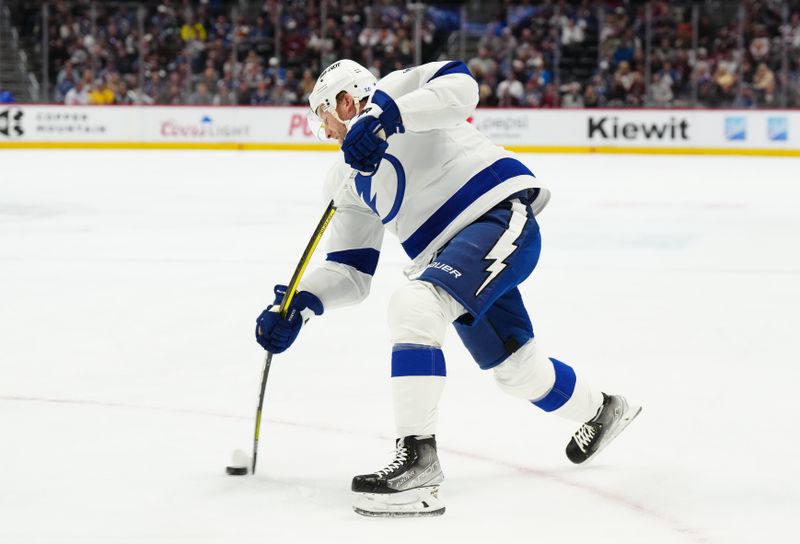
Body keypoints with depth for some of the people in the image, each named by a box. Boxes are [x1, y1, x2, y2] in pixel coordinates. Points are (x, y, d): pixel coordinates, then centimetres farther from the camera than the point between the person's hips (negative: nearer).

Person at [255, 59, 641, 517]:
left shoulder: (393, 92, 0)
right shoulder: (348, 179, 21)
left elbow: (459, 85, -21)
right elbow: (352, 271, 17)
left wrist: (388, 116, -30)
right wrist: (300, 304, 1)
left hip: (502, 213, -10)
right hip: (456, 256, 10)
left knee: (414, 306, -28)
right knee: (517, 369, 18)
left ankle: (418, 461, -31)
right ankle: (600, 411, 48)